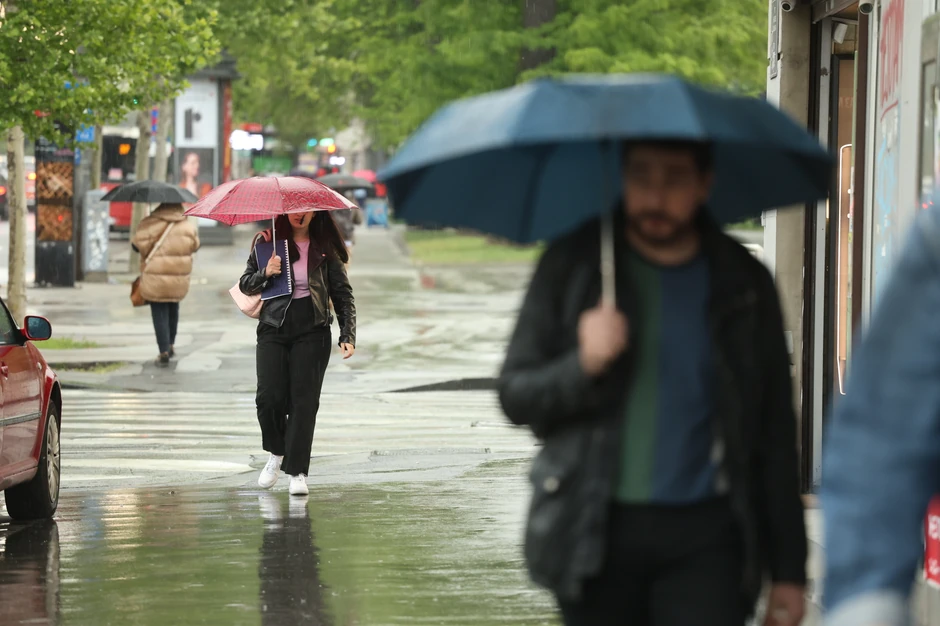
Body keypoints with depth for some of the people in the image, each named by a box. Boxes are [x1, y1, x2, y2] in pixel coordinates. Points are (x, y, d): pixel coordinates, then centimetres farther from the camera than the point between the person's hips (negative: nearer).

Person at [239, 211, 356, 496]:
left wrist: (347, 336, -2)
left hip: (312, 333, 0)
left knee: (304, 400, -6)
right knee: (269, 398, -9)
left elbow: (343, 295, 7)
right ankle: (277, 453, 19)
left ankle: (298, 472, -2)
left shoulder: (325, 250, 4)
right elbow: (245, 285, 8)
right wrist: (265, 273, -13)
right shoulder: (267, 243, 5)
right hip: (273, 330, 1)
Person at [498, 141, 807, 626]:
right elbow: (515, 396, 3)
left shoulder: (743, 285, 6)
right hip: (597, 532, 1)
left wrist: (788, 569, 5)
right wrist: (583, 365, -18)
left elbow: (775, 434, 9)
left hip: (703, 536, -1)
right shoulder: (571, 269, 4)